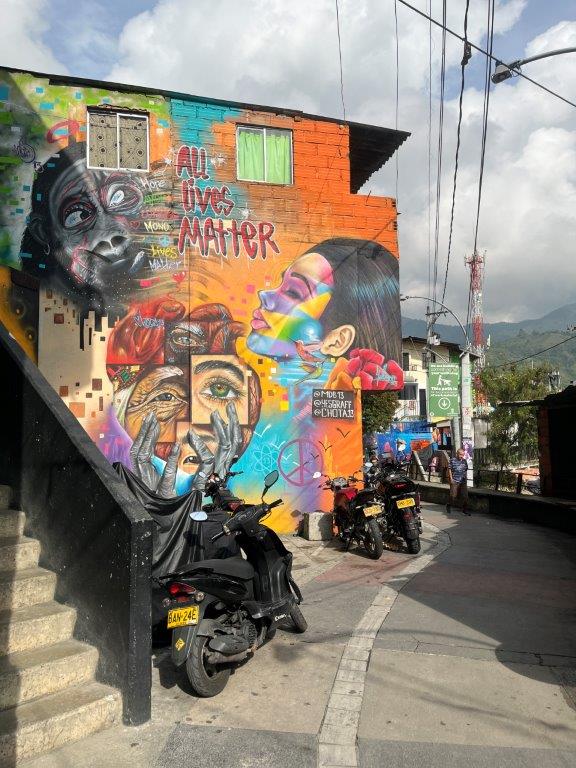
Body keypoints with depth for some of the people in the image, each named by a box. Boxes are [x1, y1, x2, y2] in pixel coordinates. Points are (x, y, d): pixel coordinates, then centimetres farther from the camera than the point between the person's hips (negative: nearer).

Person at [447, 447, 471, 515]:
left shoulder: (464, 461, 9)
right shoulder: (453, 460, -4)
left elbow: (466, 470, 18)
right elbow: (449, 469, -2)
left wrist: (465, 478, 13)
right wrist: (451, 478, -7)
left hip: (463, 481, 4)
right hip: (454, 481, -4)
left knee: (465, 496, 3)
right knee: (453, 495, -3)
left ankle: (465, 509, 14)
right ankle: (449, 506, 20)